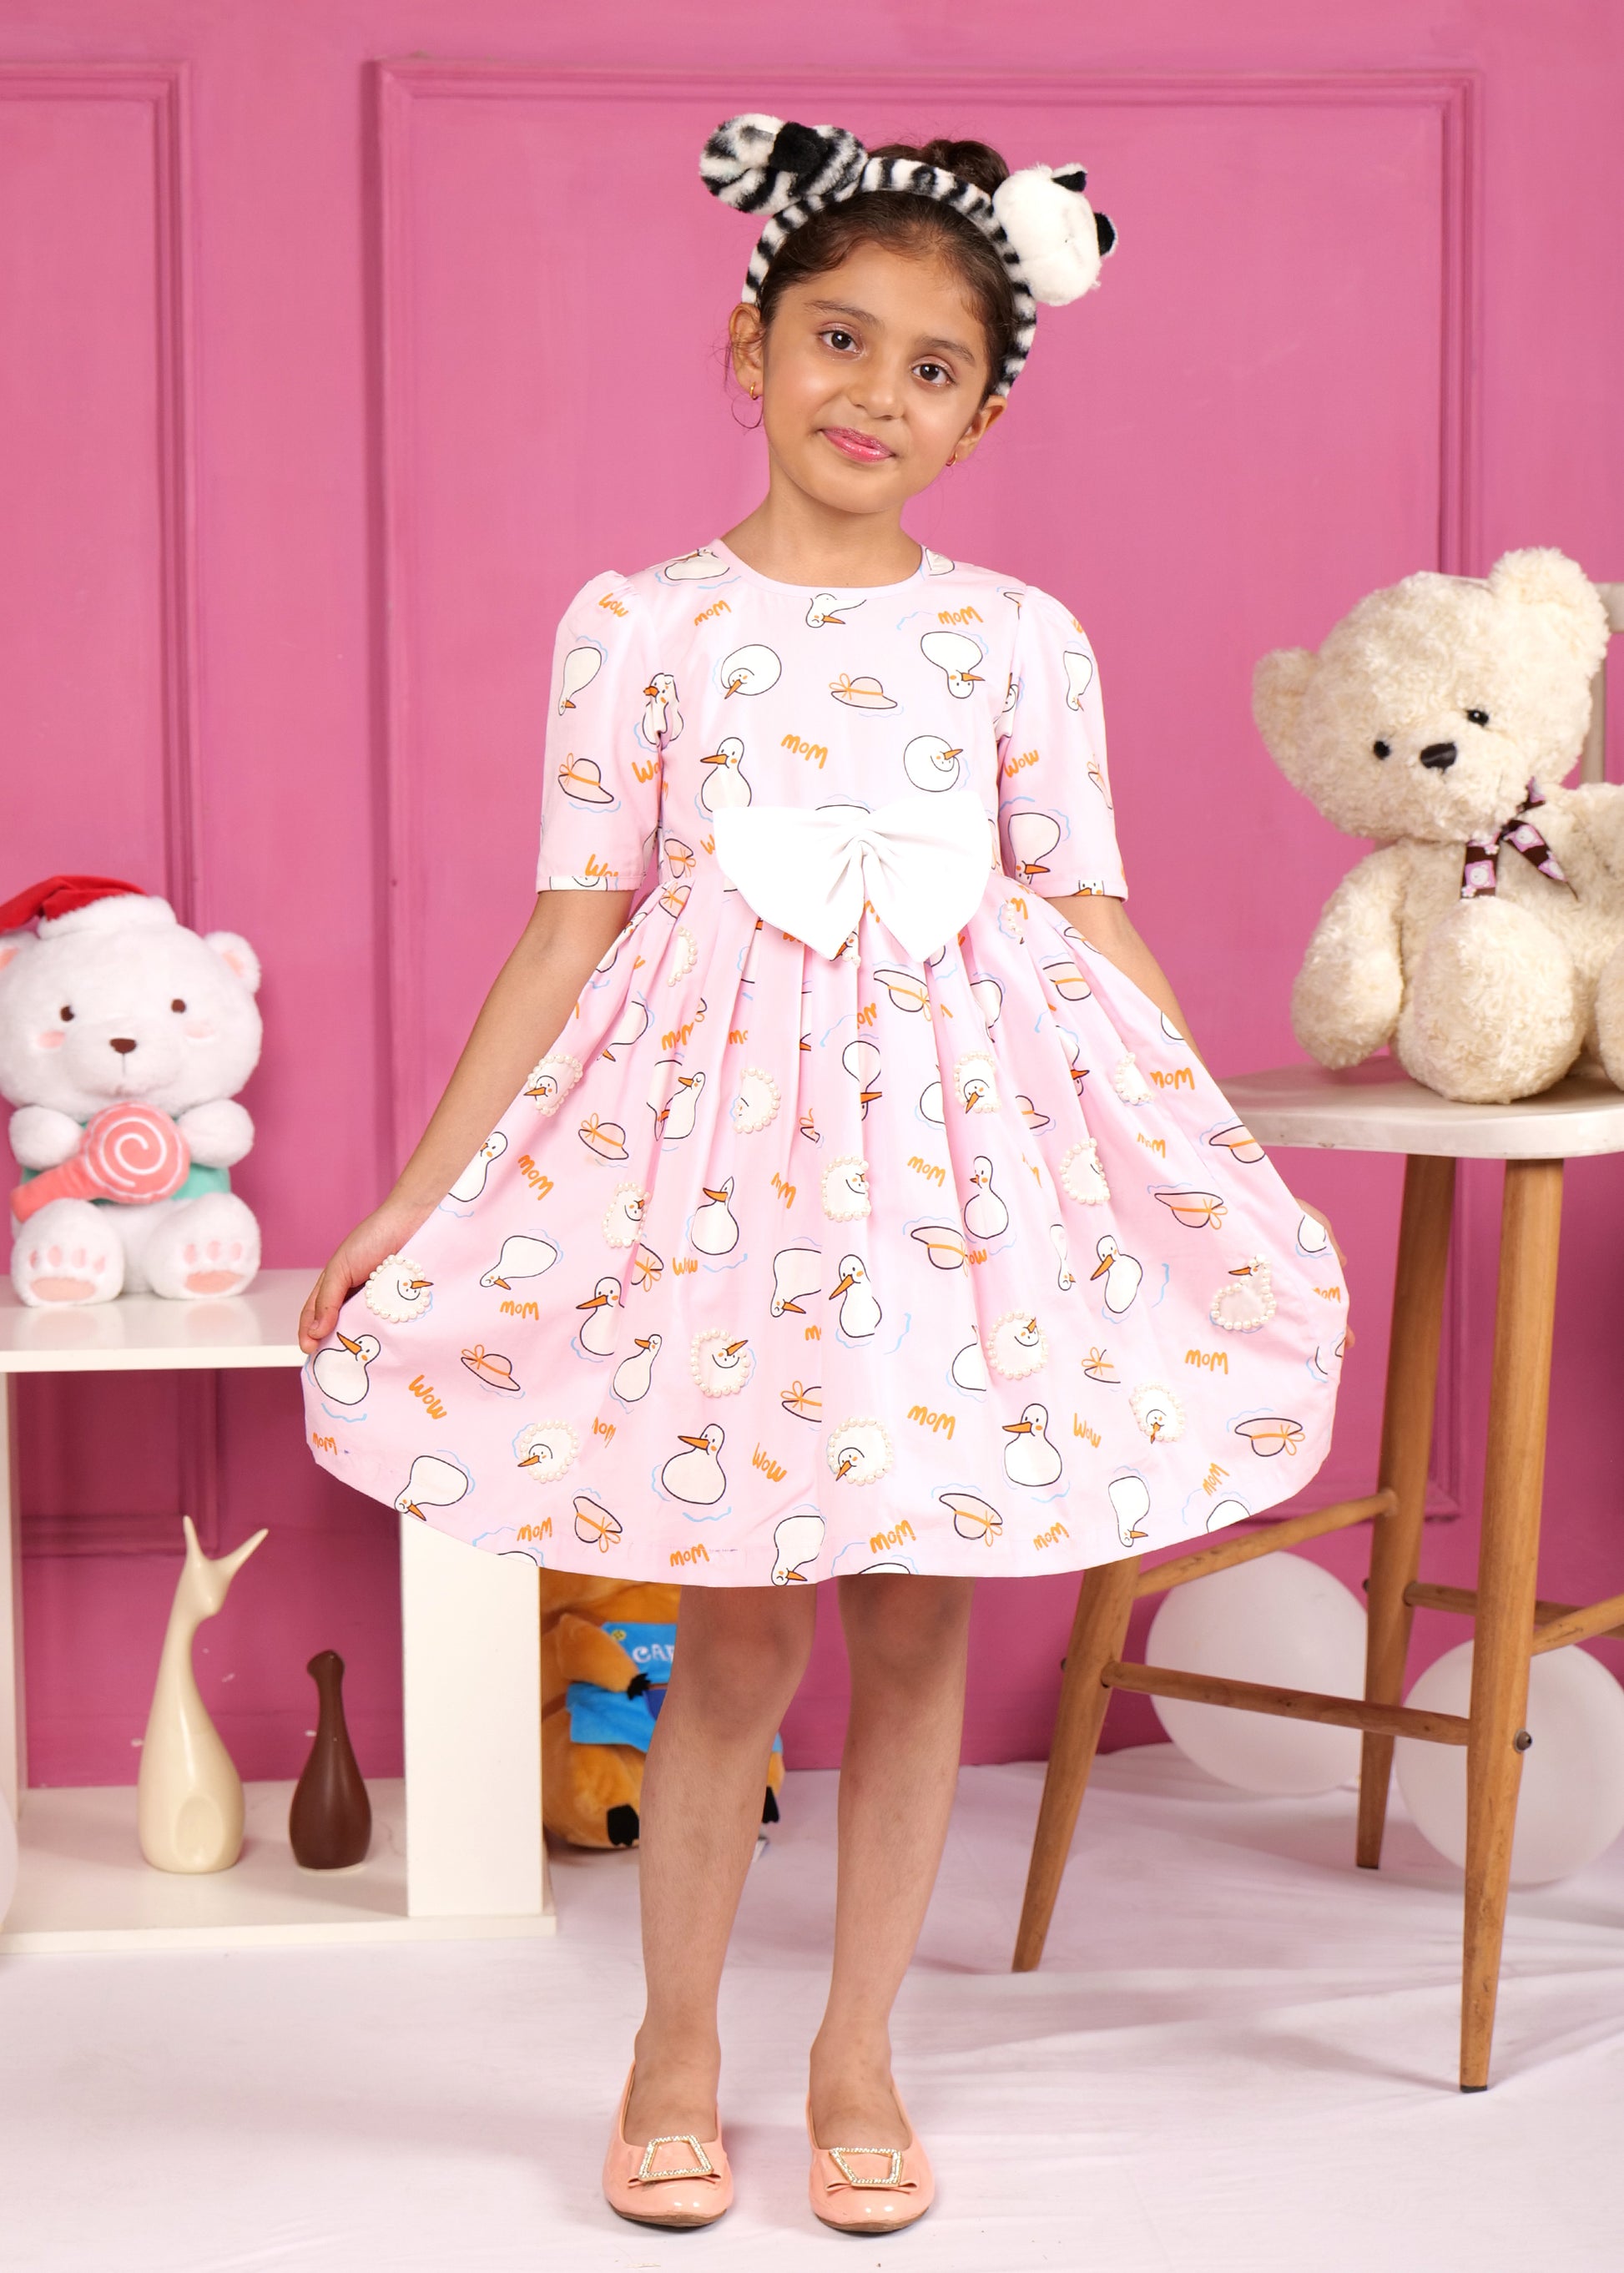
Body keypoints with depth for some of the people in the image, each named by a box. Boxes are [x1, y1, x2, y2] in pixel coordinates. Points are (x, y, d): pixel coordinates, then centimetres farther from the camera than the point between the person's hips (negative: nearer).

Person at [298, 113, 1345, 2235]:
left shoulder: (1024, 640, 5)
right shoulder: (638, 622, 1)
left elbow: (1092, 923, 7)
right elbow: (575, 929, 2)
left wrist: (1240, 1174, 4)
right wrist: (418, 1194, -1)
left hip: (968, 1135, 2)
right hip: (724, 1132, -1)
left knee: (917, 1622, 7)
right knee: (742, 1632, 3)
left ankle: (857, 2058, 26)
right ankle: (676, 2049, 25)